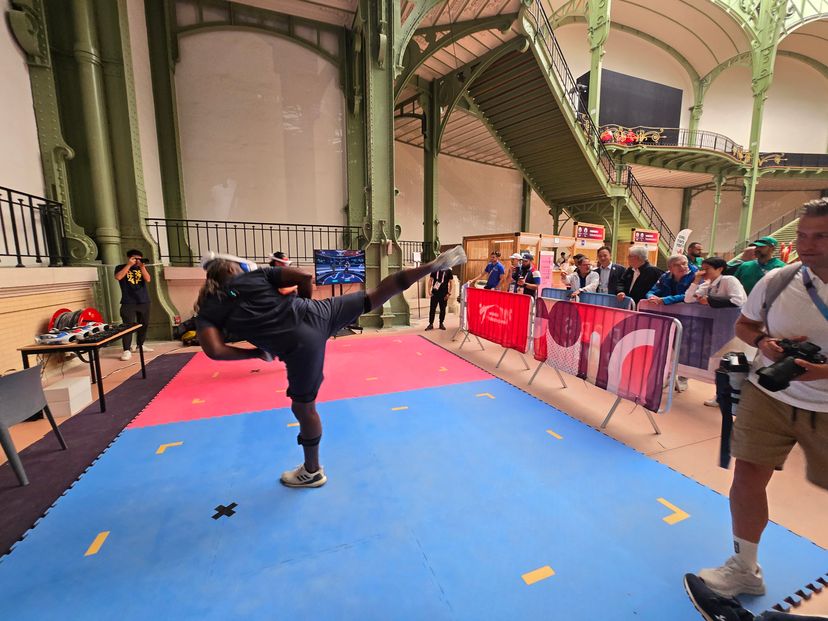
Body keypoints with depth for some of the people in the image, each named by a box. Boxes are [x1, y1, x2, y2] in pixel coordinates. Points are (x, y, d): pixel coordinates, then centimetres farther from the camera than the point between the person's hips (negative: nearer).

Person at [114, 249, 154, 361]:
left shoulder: (141, 268, 13)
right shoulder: (121, 267, 5)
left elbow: (148, 279, -3)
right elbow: (118, 277, -16)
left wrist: (142, 267, -12)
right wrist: (129, 265, -12)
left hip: (144, 302, 4)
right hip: (128, 303, -4)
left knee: (144, 324, 9)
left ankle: (139, 345, 24)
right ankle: (127, 350, -9)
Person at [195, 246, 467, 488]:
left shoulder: (207, 311, 12)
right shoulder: (257, 274, 15)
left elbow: (215, 351, -5)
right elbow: (304, 278, 6)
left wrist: (258, 352, 9)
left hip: (301, 344, -2)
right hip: (317, 313, 3)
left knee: (303, 407, 15)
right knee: (375, 297, 14)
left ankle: (312, 472, 37)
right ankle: (436, 264, 18)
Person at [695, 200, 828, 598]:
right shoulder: (775, 282, -4)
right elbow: (744, 325, 10)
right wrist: (765, 342, -11)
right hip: (769, 396, 2)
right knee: (748, 475, 3)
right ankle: (745, 568, 25)